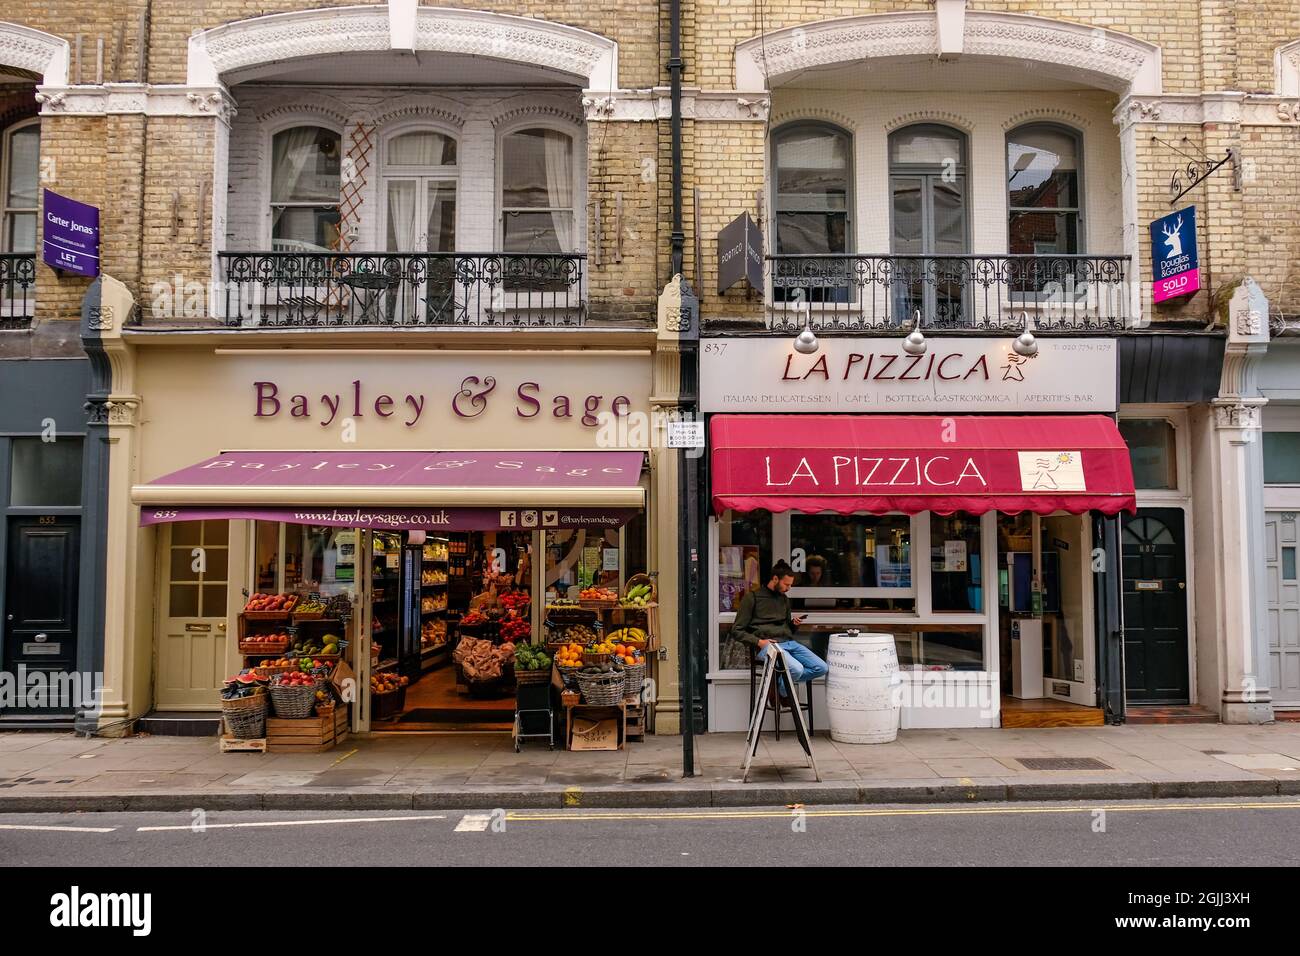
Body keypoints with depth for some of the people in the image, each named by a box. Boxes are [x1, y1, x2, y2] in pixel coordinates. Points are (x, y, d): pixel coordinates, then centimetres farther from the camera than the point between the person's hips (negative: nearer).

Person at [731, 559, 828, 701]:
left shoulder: (784, 599, 23)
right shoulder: (752, 597, 3)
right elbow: (737, 630, 0)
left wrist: (794, 624, 7)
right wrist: (758, 641, -13)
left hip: (789, 642, 7)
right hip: (768, 645, -7)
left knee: (821, 668, -12)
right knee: (797, 669, -32)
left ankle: (782, 682, 1)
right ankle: (780, 688, -1)